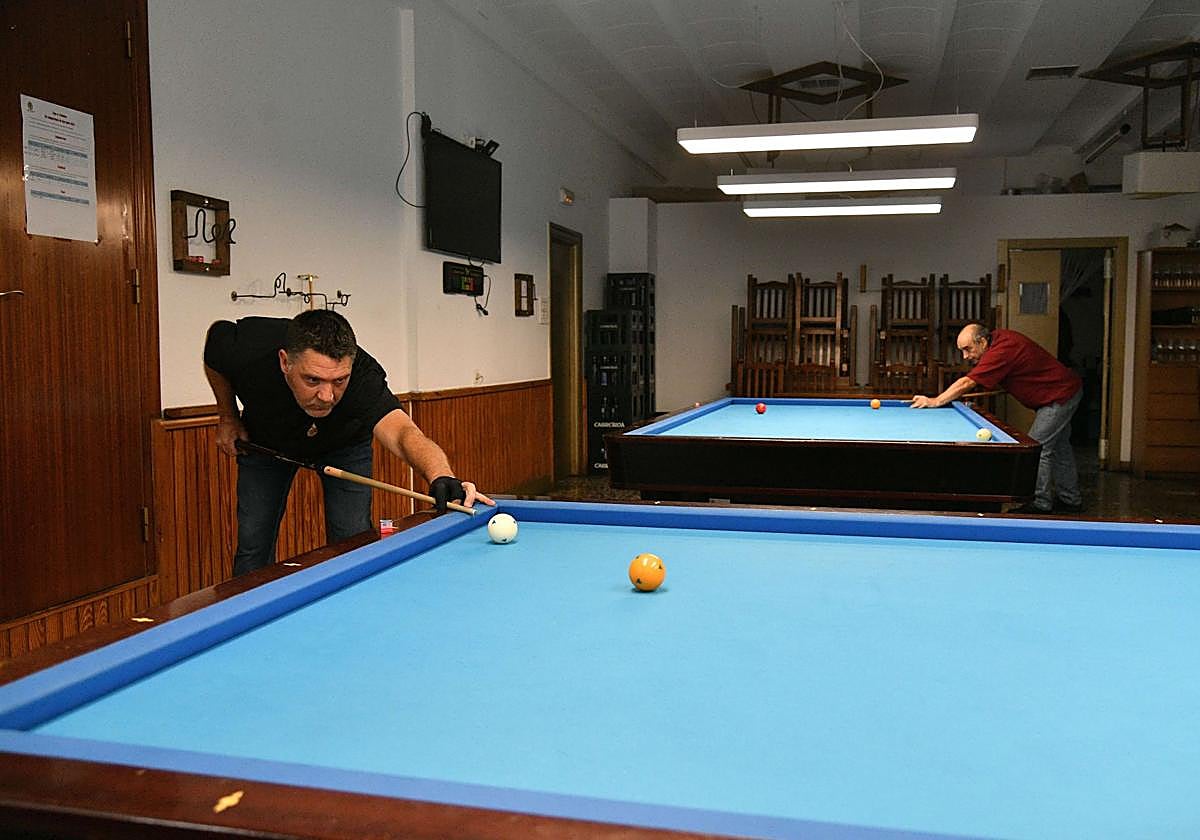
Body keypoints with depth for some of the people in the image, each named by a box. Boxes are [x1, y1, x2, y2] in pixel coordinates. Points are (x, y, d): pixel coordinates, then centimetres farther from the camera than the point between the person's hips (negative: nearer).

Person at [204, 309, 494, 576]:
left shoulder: (362, 377, -45)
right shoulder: (246, 348, -38)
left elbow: (402, 432, -63)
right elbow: (216, 336, -12)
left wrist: (441, 476, -83)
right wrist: (228, 418, -9)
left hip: (343, 444, -1)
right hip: (265, 441, 2)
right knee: (253, 545, 0)